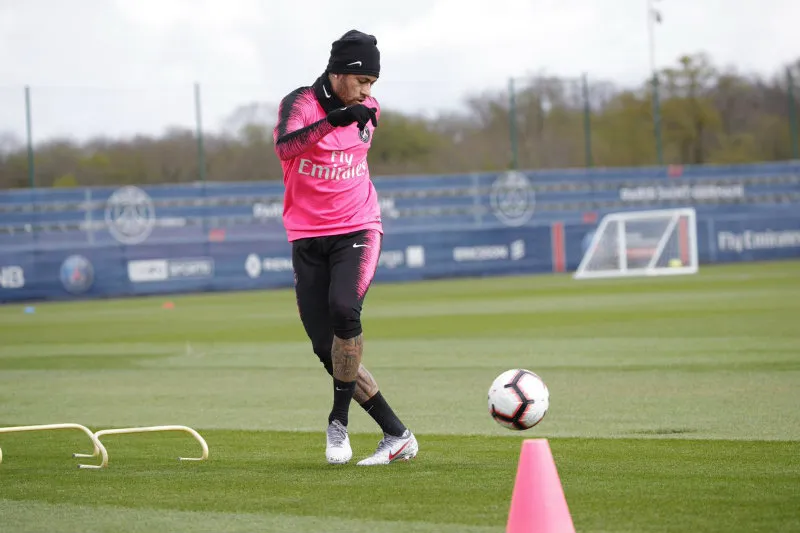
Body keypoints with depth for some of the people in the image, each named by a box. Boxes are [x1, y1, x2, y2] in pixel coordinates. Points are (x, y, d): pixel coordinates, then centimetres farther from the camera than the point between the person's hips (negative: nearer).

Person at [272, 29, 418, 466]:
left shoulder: (369, 110, 5)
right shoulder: (299, 103, -8)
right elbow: (285, 148, -32)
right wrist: (332, 120, -41)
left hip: (357, 231, 1)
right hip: (307, 239, -1)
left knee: (344, 309, -28)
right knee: (328, 351, -4)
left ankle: (339, 421, -16)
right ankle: (397, 436, 5)